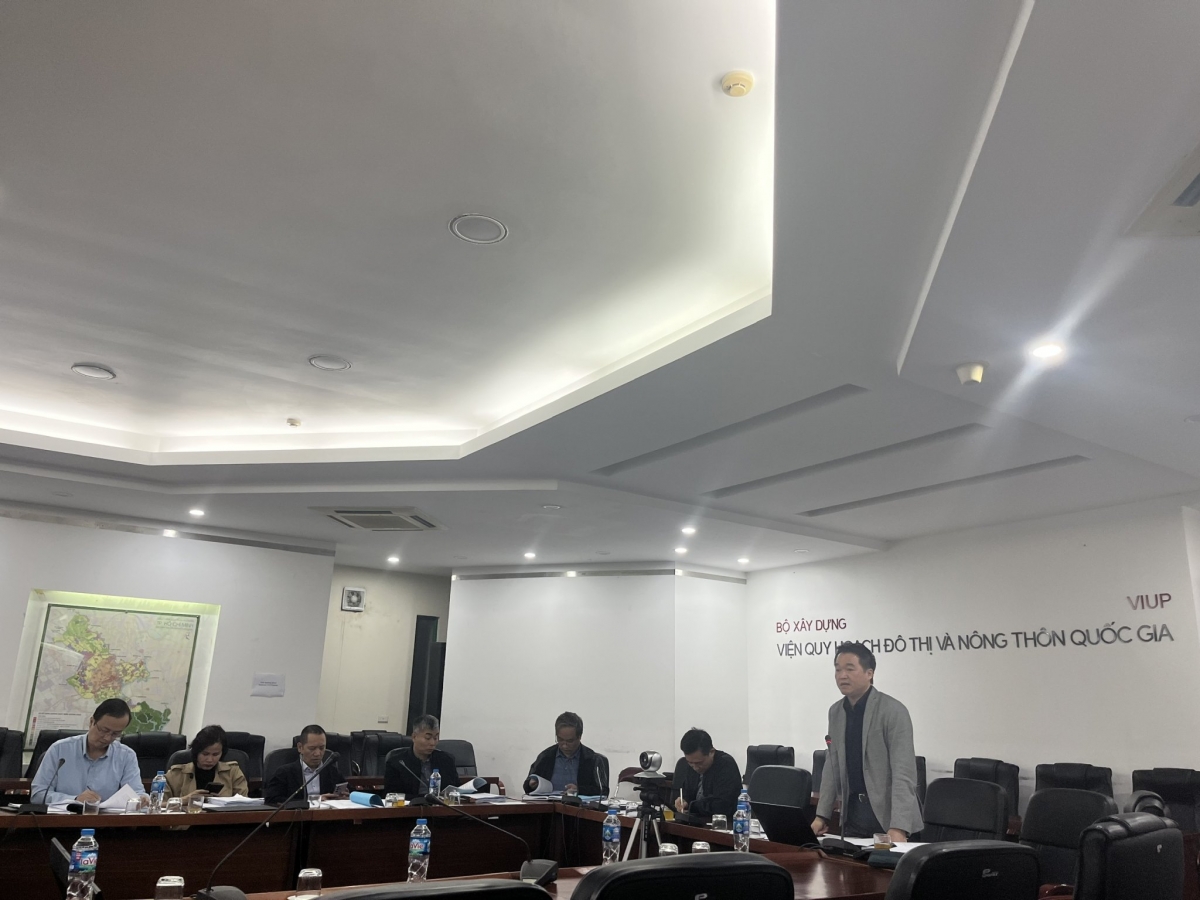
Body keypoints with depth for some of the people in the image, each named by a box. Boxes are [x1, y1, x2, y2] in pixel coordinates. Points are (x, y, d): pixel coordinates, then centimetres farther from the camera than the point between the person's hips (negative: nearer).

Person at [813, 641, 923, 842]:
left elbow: (903, 772, -21)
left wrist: (898, 828, -30)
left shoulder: (893, 711, -15)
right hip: (853, 810, 6)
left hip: (887, 812, -5)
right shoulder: (835, 712, 6)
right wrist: (822, 815, 6)